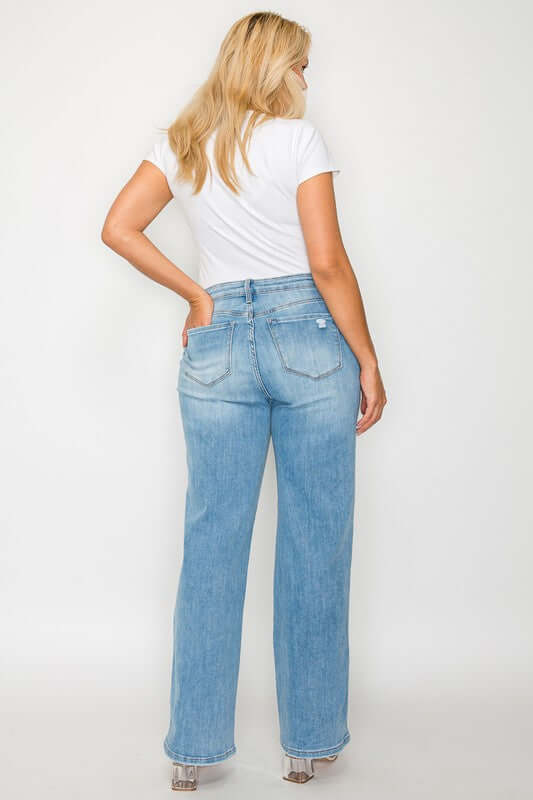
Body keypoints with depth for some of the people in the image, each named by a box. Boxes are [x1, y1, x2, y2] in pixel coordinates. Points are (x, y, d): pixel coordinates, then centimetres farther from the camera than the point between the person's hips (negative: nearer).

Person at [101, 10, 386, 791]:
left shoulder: (181, 142, 11)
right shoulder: (298, 137, -3)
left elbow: (118, 228, 4)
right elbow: (328, 262, -9)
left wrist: (196, 294, 8)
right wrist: (368, 361, -3)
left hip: (218, 345, 4)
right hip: (307, 336, -3)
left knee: (211, 543, 8)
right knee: (314, 544, 6)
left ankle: (193, 748, 15)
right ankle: (308, 742, 17)